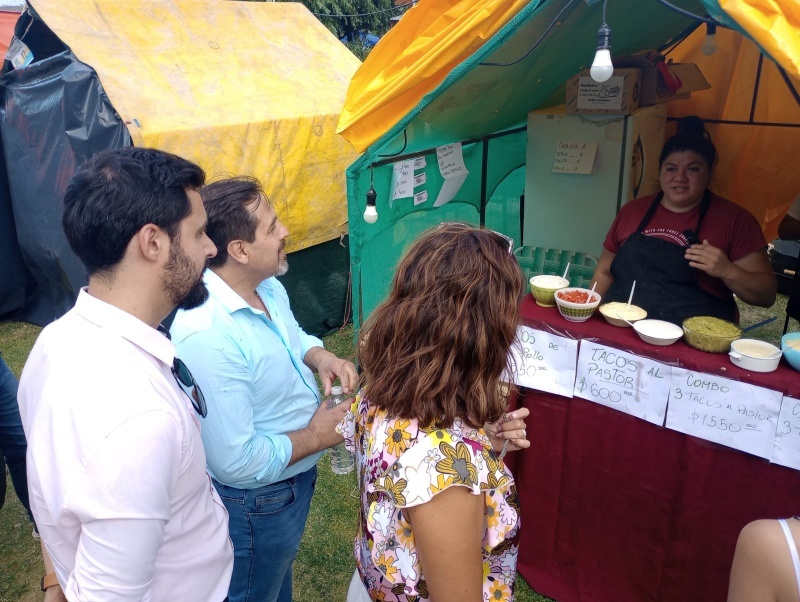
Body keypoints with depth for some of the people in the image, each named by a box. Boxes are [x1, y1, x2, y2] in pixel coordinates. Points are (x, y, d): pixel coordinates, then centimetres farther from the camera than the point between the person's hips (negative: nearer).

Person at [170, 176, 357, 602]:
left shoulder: (268, 286, -7)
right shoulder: (208, 335, -36)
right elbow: (236, 463, -34)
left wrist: (320, 356, -9)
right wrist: (317, 436, -21)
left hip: (293, 480, 8)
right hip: (257, 502, -8)